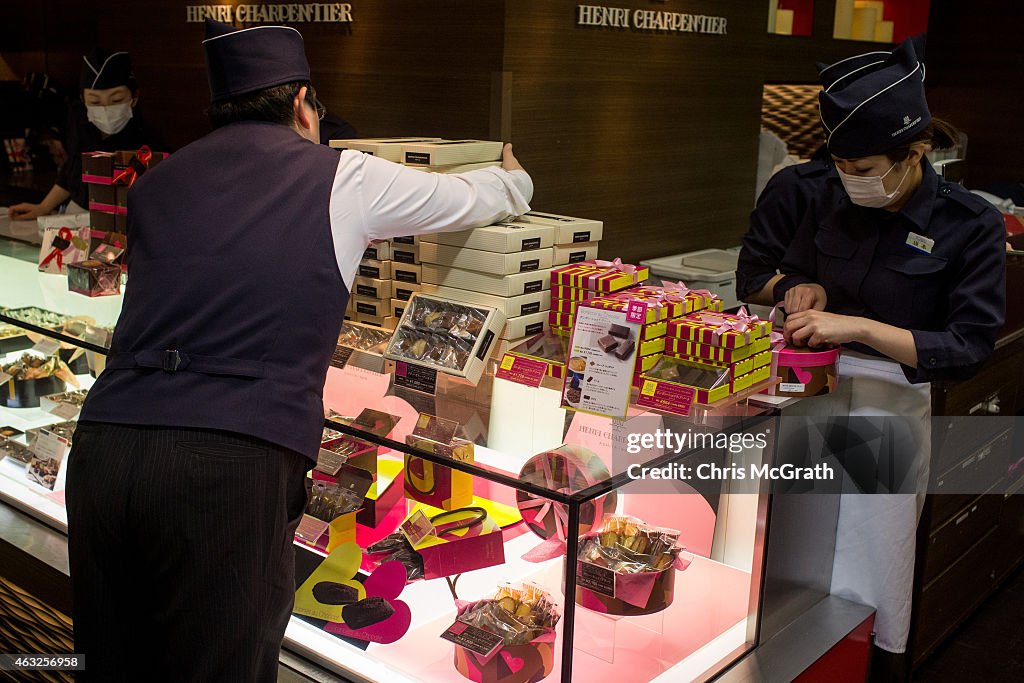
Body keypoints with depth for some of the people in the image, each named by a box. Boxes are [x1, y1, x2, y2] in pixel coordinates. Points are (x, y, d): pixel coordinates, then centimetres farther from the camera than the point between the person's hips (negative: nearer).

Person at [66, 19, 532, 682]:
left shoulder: (153, 185, 20)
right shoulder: (344, 180, 8)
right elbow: (472, 198, 23)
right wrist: (514, 179, 48)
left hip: (103, 445, 5)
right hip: (236, 461, -5)